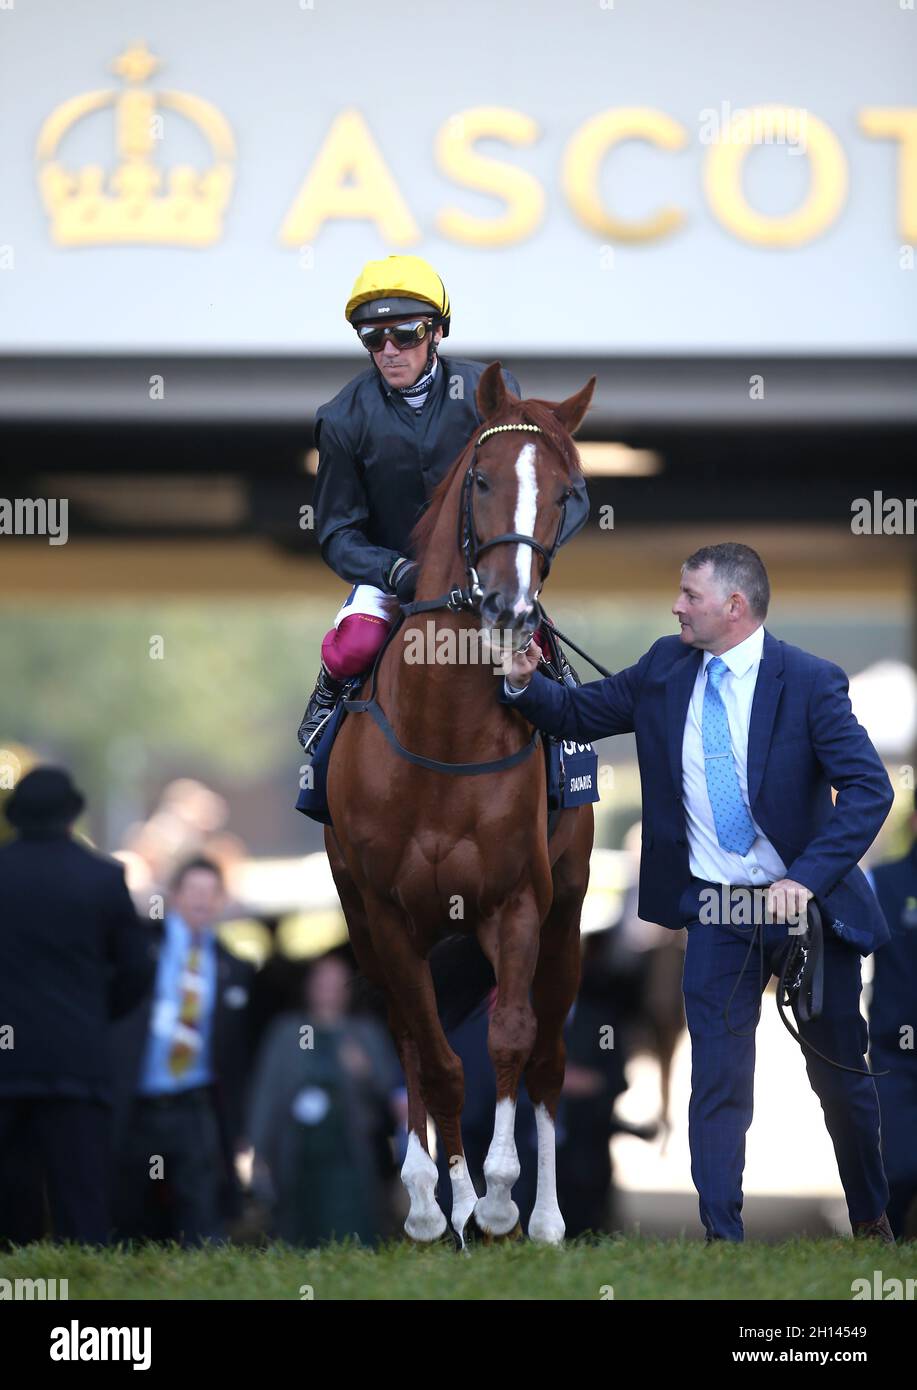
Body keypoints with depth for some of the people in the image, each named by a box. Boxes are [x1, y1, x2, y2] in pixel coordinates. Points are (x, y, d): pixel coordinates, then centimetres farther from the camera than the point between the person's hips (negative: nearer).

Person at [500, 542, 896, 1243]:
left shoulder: (811, 682, -16)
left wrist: (806, 878, -32)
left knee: (841, 1075, 13)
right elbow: (578, 713, 10)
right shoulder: (666, 668, -1)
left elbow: (870, 789, -22)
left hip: (809, 903, -3)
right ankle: (723, 1238, 2)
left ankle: (872, 1218, 34)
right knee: (718, 1080, -2)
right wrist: (524, 683, -12)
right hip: (717, 910, 3)